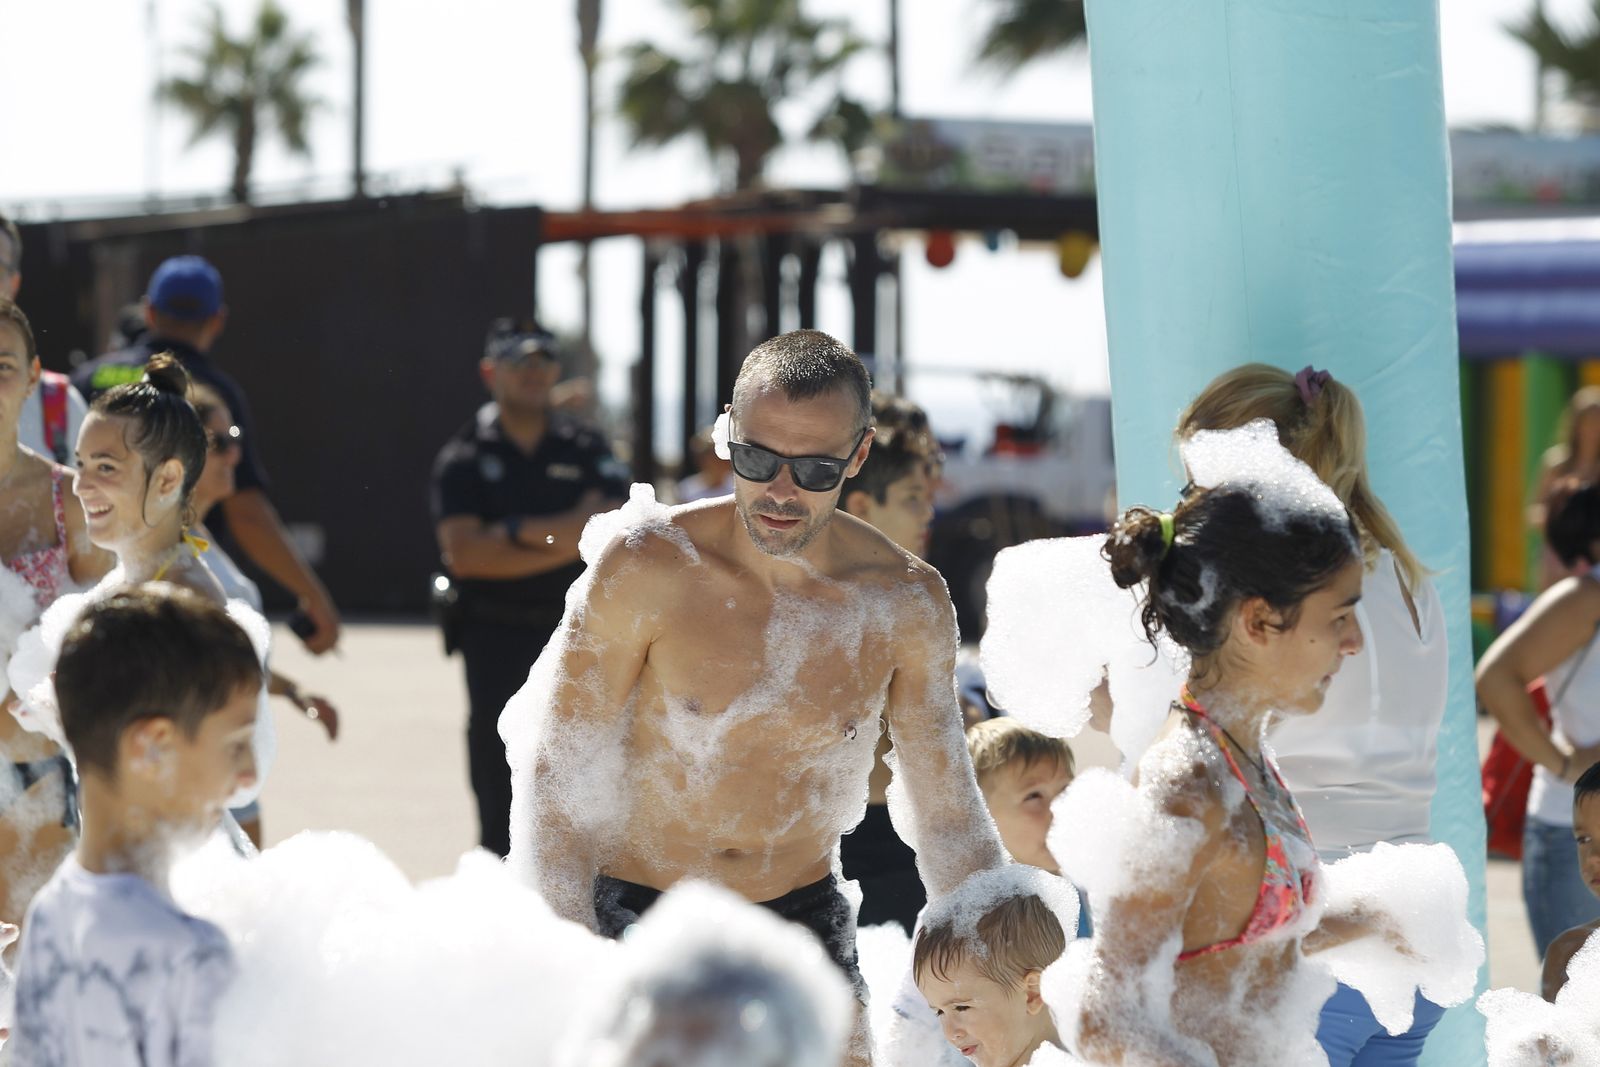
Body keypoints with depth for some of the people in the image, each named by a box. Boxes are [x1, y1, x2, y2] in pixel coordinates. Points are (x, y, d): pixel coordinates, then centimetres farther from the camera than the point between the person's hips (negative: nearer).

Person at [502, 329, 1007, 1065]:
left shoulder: (907, 607, -6)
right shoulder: (643, 569, -13)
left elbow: (948, 816, 5)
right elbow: (558, 775, -7)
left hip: (805, 922, 2)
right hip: (637, 919, -2)